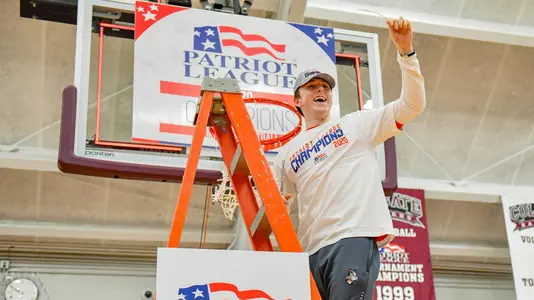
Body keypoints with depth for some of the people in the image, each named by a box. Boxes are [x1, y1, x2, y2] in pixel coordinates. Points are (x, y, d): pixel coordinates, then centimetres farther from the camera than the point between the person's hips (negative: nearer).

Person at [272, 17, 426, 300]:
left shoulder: (357, 124, 15)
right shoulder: (287, 153, 22)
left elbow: (412, 105, 6)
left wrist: (405, 51, -4)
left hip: (355, 239, -4)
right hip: (310, 250, 4)